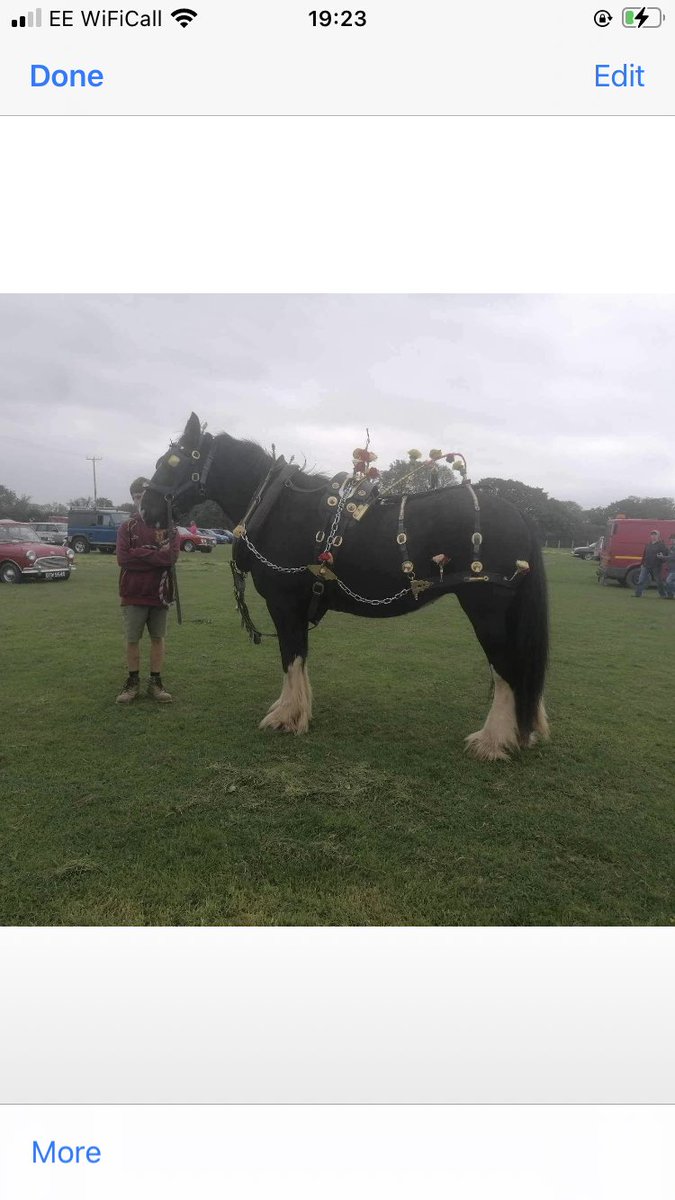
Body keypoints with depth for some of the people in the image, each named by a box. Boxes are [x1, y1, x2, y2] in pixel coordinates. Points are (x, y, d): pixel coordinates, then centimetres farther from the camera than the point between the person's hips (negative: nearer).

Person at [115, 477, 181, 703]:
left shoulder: (169, 527, 1)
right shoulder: (127, 527, 1)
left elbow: (171, 556, -15)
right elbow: (123, 559, -12)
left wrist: (140, 553, -14)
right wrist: (155, 557, -14)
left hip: (160, 593, 0)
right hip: (133, 593, 0)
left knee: (158, 637, 9)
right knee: (132, 639, 7)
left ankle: (155, 682, 20)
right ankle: (132, 682, 21)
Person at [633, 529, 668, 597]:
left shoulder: (662, 545, -2)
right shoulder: (648, 545, 14)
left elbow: (666, 554, -6)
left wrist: (662, 557, -28)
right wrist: (643, 563, 15)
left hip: (656, 567, -5)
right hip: (646, 566, 5)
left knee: (659, 581, 5)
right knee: (641, 580, -3)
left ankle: (663, 595, 19)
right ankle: (637, 594, 1)